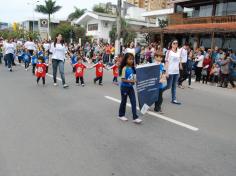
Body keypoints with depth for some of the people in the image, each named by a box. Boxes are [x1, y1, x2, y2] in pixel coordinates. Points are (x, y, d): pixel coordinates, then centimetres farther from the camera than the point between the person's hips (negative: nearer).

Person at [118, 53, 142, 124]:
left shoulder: (132, 68, 4)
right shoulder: (124, 68, -16)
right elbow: (123, 79, -20)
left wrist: (134, 80, -1)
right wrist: (130, 81, -28)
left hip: (130, 87, 6)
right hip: (124, 87, -6)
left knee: (134, 101, 0)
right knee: (124, 101, 9)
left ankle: (135, 117, 4)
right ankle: (121, 115, 28)